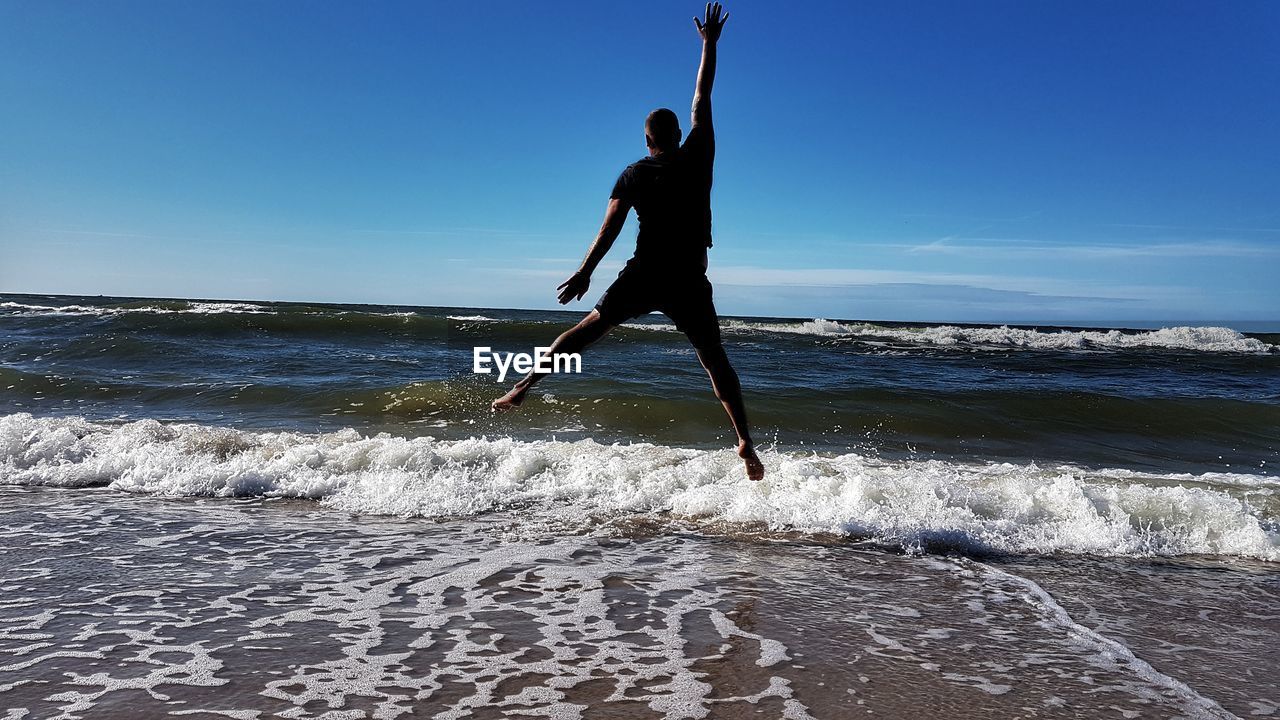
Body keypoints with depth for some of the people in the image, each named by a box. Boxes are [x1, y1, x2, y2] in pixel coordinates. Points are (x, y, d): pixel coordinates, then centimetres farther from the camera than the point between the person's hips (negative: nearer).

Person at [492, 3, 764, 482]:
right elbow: (702, 100, 17)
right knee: (715, 360, 6)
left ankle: (527, 383, -1)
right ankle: (745, 441, -1)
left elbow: (611, 227, -6)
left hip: (643, 276, 0)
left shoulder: (632, 174, 5)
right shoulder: (697, 157, 6)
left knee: (590, 327, 10)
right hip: (689, 282, 1)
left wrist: (584, 273, -5)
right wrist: (709, 44, 26)